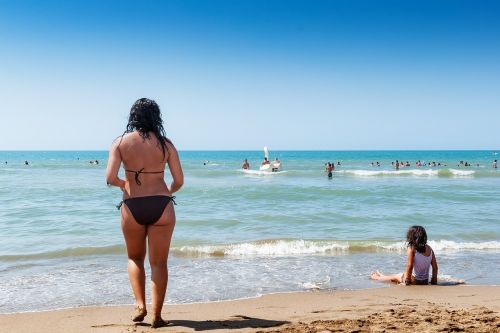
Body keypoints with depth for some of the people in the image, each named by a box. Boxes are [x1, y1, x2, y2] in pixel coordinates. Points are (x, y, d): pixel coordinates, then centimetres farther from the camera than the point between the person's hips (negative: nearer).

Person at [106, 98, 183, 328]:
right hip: (161, 205, 0)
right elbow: (179, 181, 3)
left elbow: (110, 178, -9)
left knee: (135, 258, 22)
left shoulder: (121, 142, 0)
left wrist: (123, 184, 13)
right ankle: (157, 315, 11)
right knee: (159, 262, 9)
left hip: (132, 206, 0)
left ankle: (140, 305, 9)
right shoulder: (165, 144, 2)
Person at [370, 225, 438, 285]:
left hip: (414, 281, -5)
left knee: (395, 277, 24)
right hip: (425, 282, 5)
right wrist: (434, 282, 11)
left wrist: (407, 282, -14)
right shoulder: (429, 249, -1)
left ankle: (378, 277, 51)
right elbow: (435, 267, 2)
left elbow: (409, 266, -22)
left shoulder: (411, 248, -17)